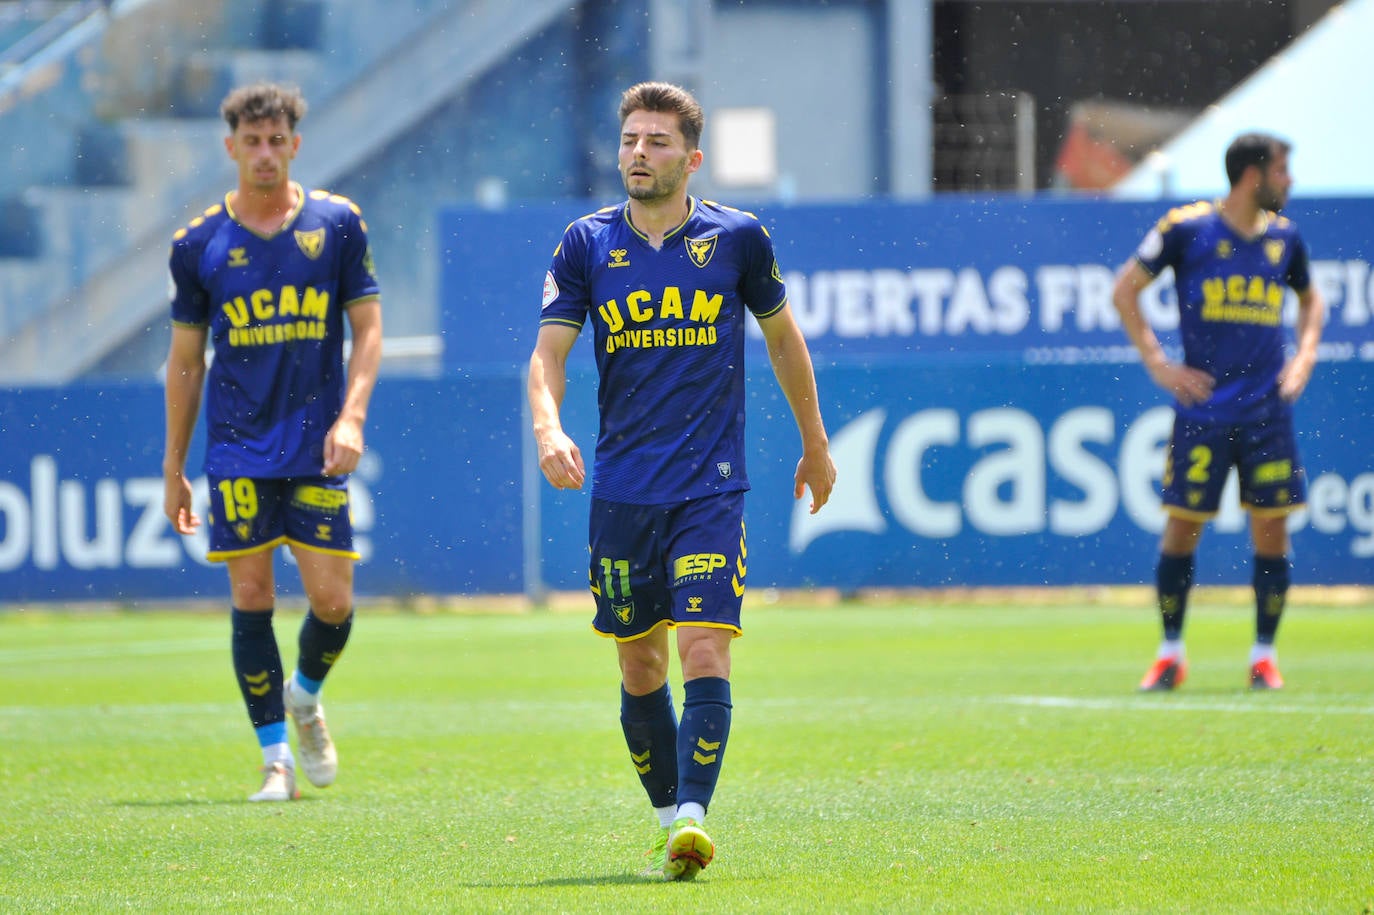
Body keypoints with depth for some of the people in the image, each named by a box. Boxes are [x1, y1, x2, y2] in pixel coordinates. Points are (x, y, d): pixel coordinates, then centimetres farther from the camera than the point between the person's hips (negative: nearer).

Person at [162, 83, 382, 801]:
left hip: (317, 448, 0)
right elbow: (186, 358, 10)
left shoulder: (338, 224, 3)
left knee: (332, 601, -3)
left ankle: (306, 697, 28)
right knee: (251, 597, -4)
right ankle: (275, 756, 3)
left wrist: (351, 417, -10)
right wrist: (173, 468, 10)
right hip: (237, 452, 0)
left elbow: (367, 329, 5)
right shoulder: (200, 244, 3)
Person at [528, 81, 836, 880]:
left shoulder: (738, 238, 1)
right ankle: (669, 818, 20)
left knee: (705, 654, -15)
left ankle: (693, 815, -22)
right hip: (621, 491, 2)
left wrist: (815, 442, 23)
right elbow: (550, 352, 1)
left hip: (710, 488, -2)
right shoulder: (587, 244, 4)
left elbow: (783, 336, 16)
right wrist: (549, 427, -20)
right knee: (640, 666, 7)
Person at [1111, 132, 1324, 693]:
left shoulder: (1283, 237, 8)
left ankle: (1264, 656, 10)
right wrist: (1157, 363, -3)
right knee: (1182, 526, -2)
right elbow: (1124, 291, 2)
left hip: (1267, 410, 3)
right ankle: (1170, 654, 11)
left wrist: (1305, 356, 11)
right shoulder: (1186, 228, -4)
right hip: (1203, 409, -3)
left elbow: (1310, 298, 27)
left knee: (1271, 529, 0)